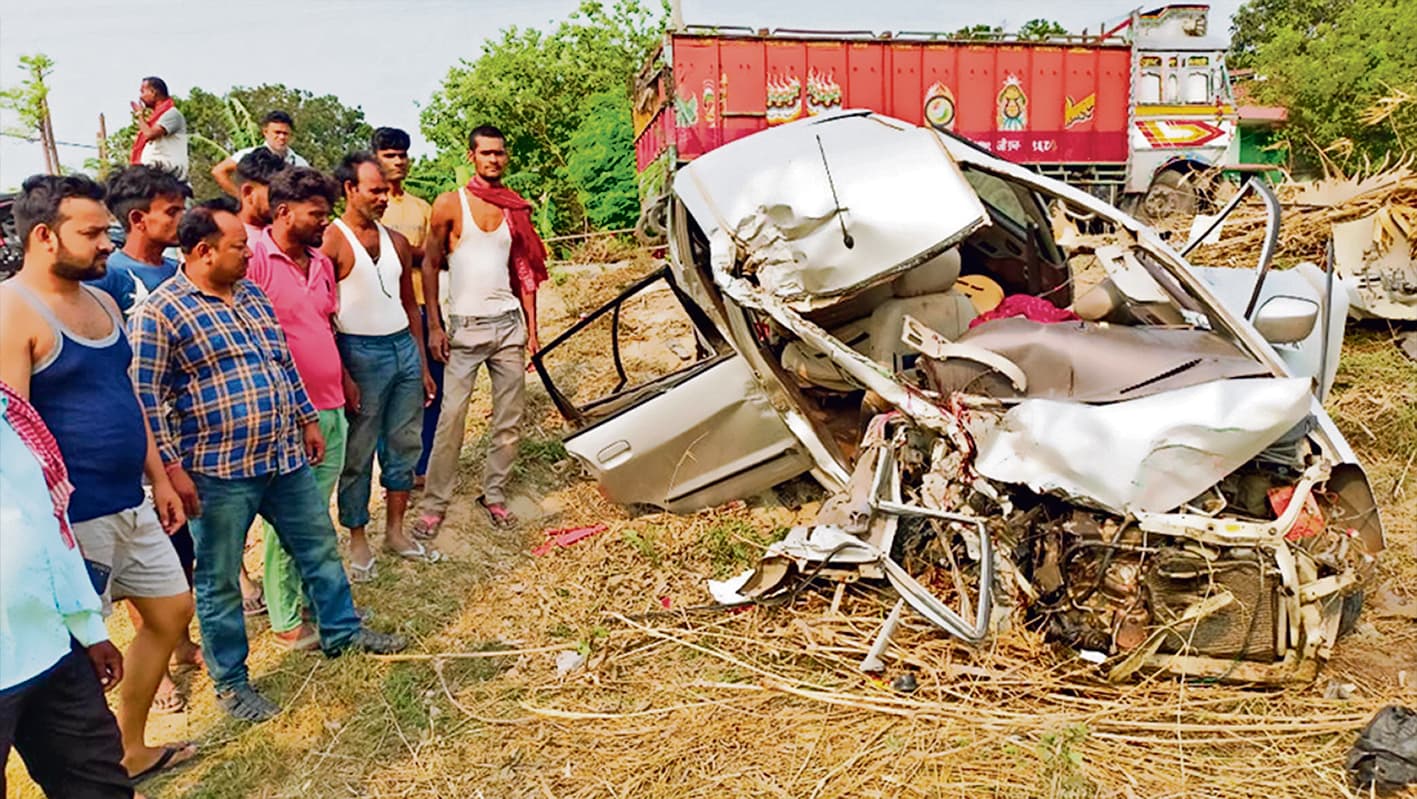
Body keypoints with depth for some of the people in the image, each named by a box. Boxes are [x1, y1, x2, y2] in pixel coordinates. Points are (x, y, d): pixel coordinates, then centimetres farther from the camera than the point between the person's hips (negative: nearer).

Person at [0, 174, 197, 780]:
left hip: (131, 504, 9)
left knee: (171, 610, 17)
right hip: (74, 517, -9)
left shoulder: (101, 302, 11)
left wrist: (158, 478, 17)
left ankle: (130, 750, 34)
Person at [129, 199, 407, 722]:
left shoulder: (252, 295, 10)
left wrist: (307, 419, 19)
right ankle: (230, 682, 24)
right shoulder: (160, 313, -13)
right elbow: (147, 397, -14)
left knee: (319, 549, 17)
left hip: (286, 457, 7)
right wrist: (172, 468, -16)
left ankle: (341, 631, 37)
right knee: (220, 581, 8)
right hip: (218, 471, -7)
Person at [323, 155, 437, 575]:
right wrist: (342, 375, -15)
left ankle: (395, 532, 25)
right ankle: (357, 540, 17)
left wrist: (423, 365, 15)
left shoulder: (396, 242, 12)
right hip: (362, 353, -6)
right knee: (358, 453, 3)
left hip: (405, 348, 6)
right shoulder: (331, 241, -7)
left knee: (405, 444, 11)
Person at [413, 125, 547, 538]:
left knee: (508, 419, 6)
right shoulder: (450, 203, -1)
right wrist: (434, 326, -6)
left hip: (509, 324, 4)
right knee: (451, 419, -5)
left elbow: (525, 270, 13)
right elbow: (430, 264, 0)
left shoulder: (516, 207, 9)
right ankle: (433, 505, 5)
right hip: (464, 325, -4)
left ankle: (494, 495, 19)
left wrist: (531, 327, 8)